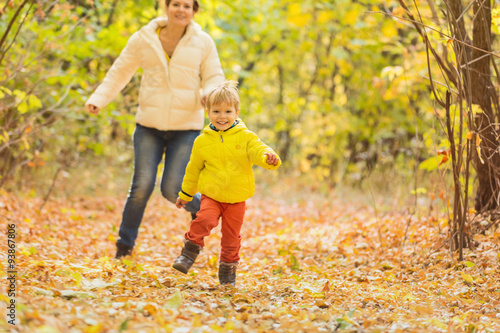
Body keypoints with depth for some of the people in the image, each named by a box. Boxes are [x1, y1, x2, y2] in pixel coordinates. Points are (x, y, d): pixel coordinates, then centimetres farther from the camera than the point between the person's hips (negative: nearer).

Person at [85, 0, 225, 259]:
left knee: (172, 189, -7)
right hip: (149, 124, 1)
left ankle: (199, 208, 29)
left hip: (186, 128, -1)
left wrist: (208, 95, -21)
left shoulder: (202, 43, -1)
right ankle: (124, 246, 10)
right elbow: (120, 72, 7)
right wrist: (98, 99, -6)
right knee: (142, 185, -6)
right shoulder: (144, 39, 0)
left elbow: (214, 79, 2)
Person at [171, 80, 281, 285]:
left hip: (236, 198, 0)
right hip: (211, 195, 0)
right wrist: (185, 194, 20)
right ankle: (190, 252, -6)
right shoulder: (203, 141, 2)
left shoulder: (245, 137, -4)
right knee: (205, 219, -27)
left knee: (231, 237, 7)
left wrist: (269, 158, -41)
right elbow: (193, 169, 13)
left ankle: (227, 272, 26)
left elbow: (259, 151, -17)